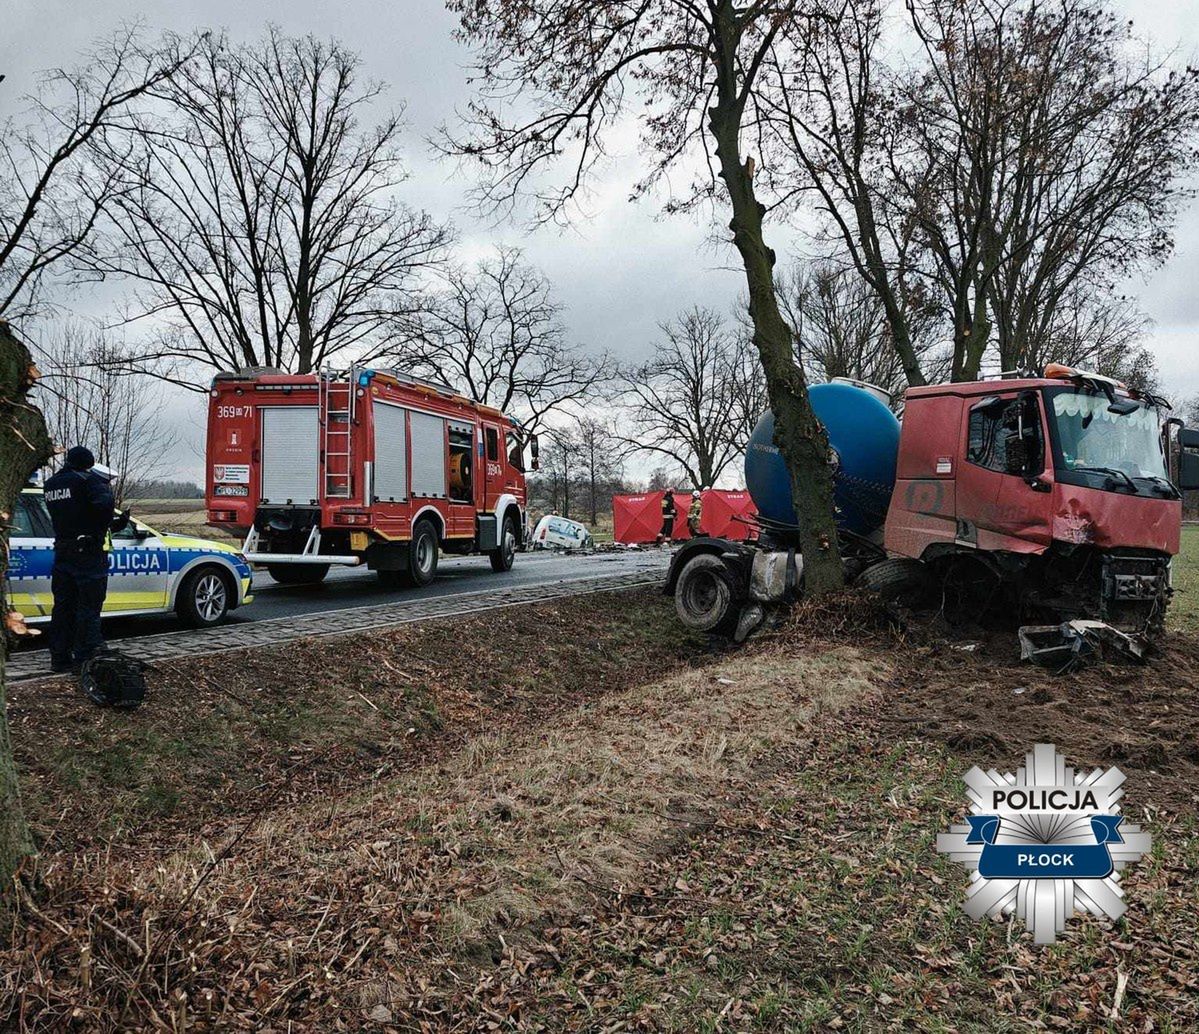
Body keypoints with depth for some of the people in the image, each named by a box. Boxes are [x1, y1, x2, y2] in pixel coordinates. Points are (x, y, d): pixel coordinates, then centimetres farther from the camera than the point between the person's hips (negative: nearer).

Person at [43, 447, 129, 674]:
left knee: (62, 606, 13)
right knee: (89, 607, -1)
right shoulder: (89, 479, -10)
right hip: (88, 552, -7)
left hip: (62, 552, 7)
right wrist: (112, 522, -7)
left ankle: (59, 658, 19)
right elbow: (104, 504, -28)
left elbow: (63, 517, 14)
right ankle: (85, 658, 1)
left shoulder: (50, 485, 15)